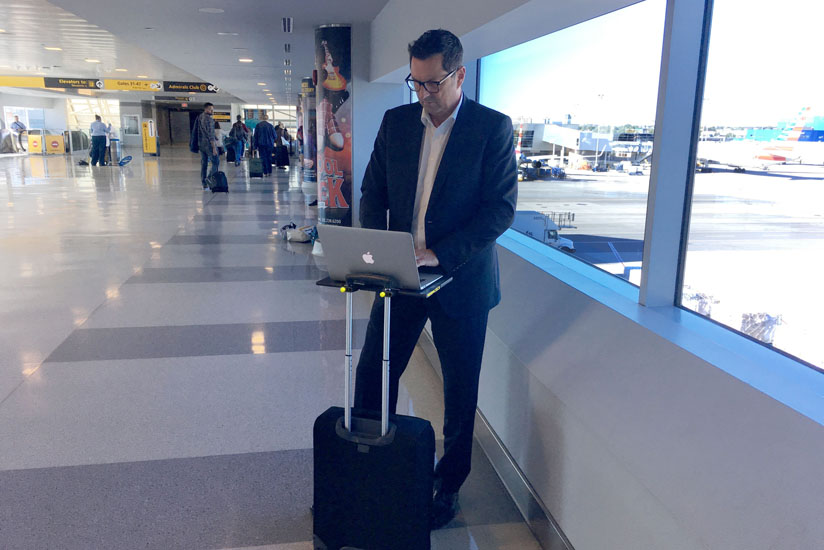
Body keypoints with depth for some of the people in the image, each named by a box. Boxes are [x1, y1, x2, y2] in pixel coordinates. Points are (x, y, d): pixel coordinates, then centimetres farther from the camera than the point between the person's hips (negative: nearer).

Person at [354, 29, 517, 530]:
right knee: (372, 373, 8)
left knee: (460, 392, 10)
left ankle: (449, 485, 31)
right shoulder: (396, 122, 5)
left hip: (462, 279, -3)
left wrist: (440, 254, -20)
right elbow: (373, 192, 9)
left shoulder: (493, 128, -8)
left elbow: (502, 207, -13)